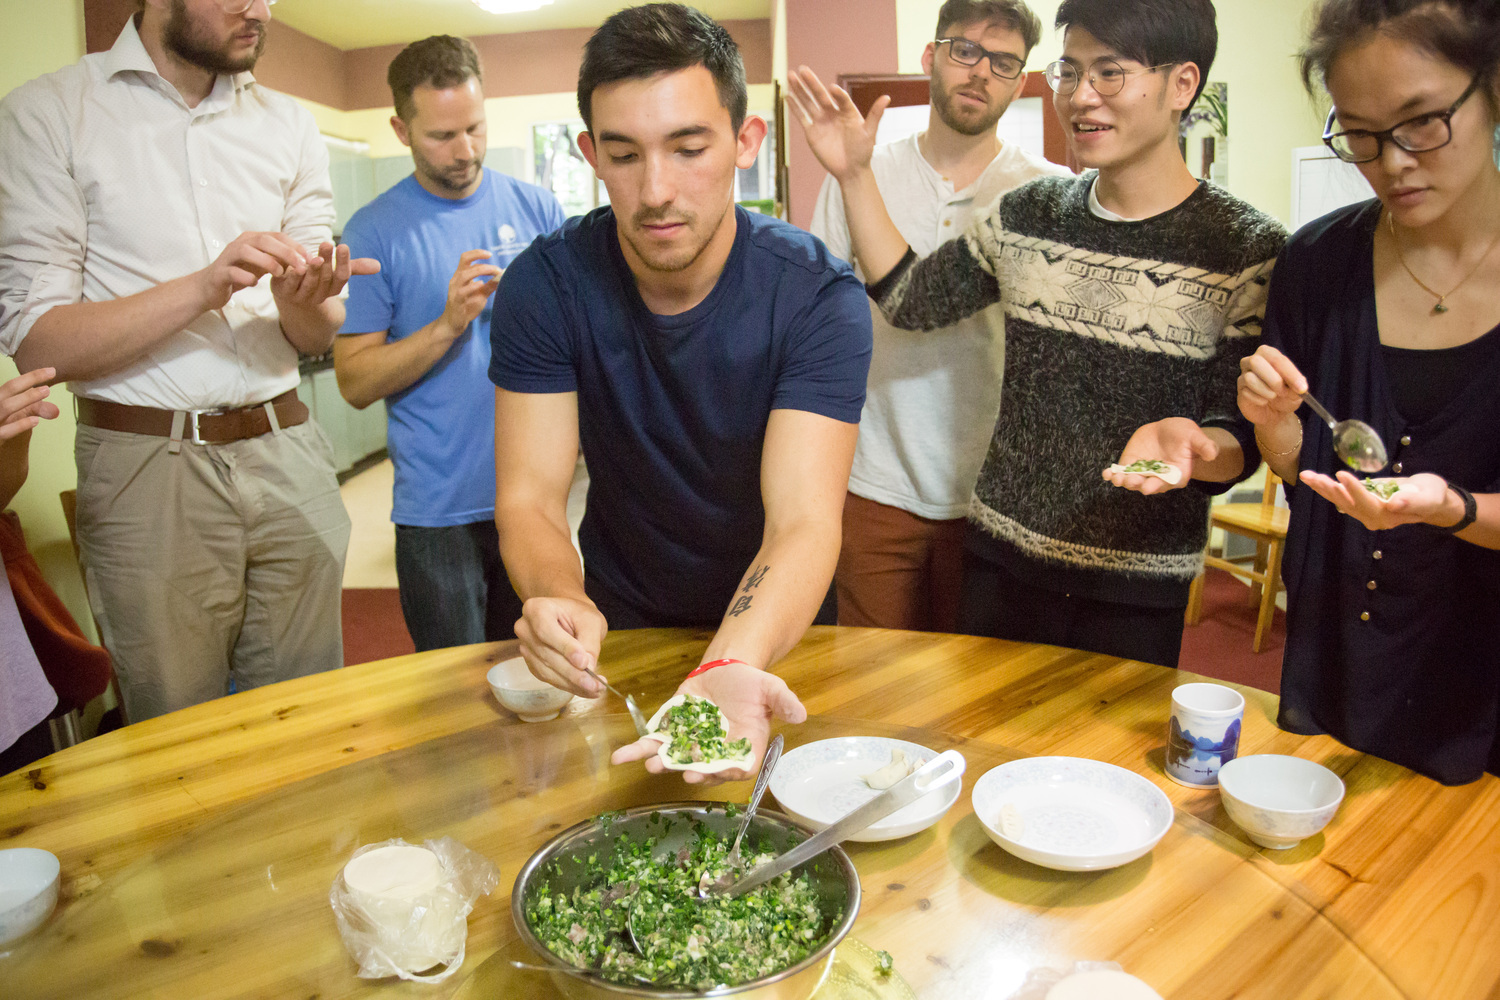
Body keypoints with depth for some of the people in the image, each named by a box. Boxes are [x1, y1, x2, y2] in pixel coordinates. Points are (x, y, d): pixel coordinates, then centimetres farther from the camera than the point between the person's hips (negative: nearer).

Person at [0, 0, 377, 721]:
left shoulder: (290, 127, 10)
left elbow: (319, 336, 9)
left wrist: (300, 303, -14)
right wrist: (204, 286, -21)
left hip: (287, 453, 3)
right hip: (147, 470, -3)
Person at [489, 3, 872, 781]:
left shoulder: (818, 298, -20)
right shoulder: (546, 285, -14)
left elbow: (803, 520, -28)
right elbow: (529, 496, -16)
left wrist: (731, 667, -47)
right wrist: (561, 603, -38)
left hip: (772, 630, -1)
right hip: (621, 620, 1)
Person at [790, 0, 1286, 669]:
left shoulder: (1248, 249, -10)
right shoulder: (1028, 215, 3)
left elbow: (1242, 437, -9)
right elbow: (909, 300, 9)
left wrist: (1189, 445, -32)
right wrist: (854, 175, 3)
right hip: (999, 561, 4)